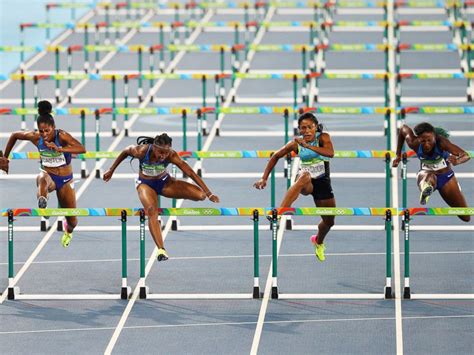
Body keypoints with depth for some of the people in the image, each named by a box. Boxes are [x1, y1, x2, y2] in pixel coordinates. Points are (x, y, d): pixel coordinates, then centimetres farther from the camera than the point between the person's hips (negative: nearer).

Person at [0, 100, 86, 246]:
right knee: (42, 178, -42)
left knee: (72, 221, 7)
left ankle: (68, 231, 47)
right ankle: (42, 202, -74)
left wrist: (59, 149, -50)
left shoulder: (62, 136, -22)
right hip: (48, 175, 0)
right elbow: (14, 135, 7)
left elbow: (82, 149, -38)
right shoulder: (35, 137, -13)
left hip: (65, 180, 0)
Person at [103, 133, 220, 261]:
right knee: (152, 211, -33)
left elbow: (191, 173, -28)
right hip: (146, 184, -2)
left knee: (200, 195, -17)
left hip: (164, 182, 2)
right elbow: (125, 152, -8)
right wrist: (111, 171, 3)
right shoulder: (141, 151, -29)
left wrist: (209, 193, -31)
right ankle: (161, 249, -38)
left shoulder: (171, 156, -28)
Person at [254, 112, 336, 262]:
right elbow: (276, 156, 3)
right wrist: (264, 178, -3)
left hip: (322, 182, 2)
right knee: (305, 175, -41)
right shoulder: (296, 143, -8)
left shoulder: (323, 137, -12)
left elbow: (330, 153, -32)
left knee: (329, 221, 10)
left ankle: (318, 242, 48)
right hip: (306, 182, -2)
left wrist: (307, 145, -39)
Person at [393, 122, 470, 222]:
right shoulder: (414, 143, -22)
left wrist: (457, 161, -63)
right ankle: (425, 190, -74)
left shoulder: (441, 142, -31)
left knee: (466, 217, 7)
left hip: (446, 177, 0)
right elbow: (404, 128, 0)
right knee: (429, 177, -41)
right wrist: (398, 155, 5)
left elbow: (466, 156, -39)